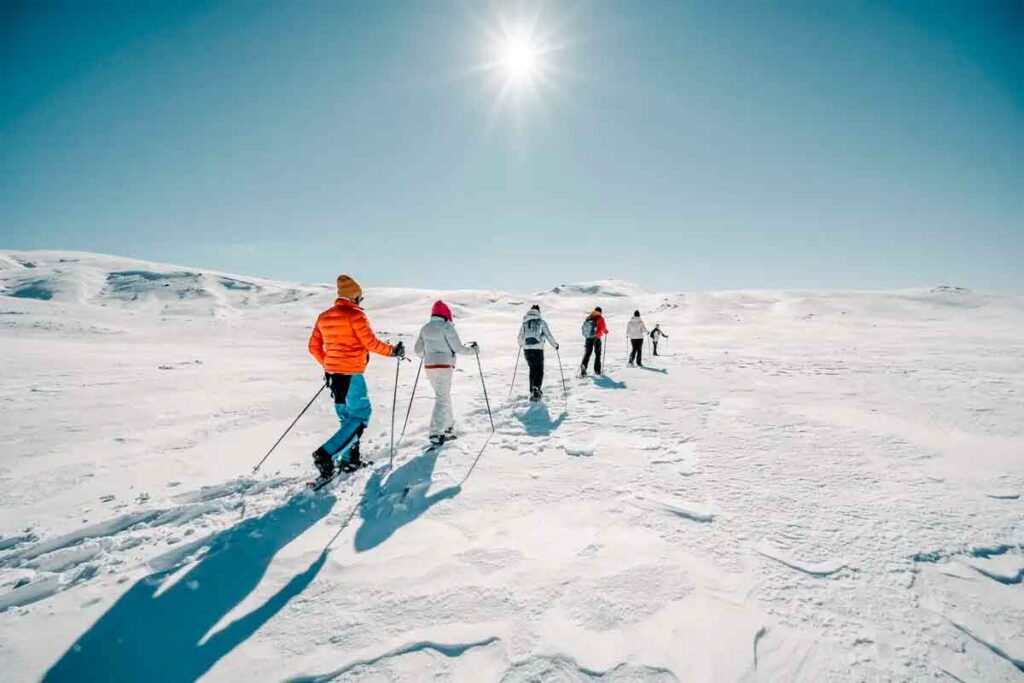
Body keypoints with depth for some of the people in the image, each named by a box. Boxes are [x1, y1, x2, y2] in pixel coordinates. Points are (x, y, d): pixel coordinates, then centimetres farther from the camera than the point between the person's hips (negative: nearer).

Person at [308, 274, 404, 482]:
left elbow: (314, 347, 14)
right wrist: (393, 351, 0)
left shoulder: (324, 316, 11)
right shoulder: (355, 314, -11)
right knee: (360, 417, 0)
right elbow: (371, 343, -14)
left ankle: (350, 460, 21)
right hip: (351, 375, -8)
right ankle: (326, 454, -11)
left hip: (332, 373, 8)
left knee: (347, 417, 17)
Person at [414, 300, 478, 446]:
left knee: (444, 396, 18)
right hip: (444, 366, -6)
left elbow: (418, 350, 13)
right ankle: (435, 434, -8)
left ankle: (448, 429, 25)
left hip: (429, 366, 7)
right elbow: (458, 348, -10)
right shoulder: (447, 326, -9)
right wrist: (472, 349, 7)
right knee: (442, 399, -3)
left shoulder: (425, 328, 9)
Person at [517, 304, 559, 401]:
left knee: (533, 369, 18)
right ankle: (536, 388, -13)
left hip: (527, 349, 4)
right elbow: (549, 335, -2)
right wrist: (555, 345, 13)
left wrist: (521, 344, 34)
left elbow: (520, 337, 12)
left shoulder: (524, 323, 7)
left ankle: (532, 391, 19)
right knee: (539, 370, 6)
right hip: (538, 349, -4)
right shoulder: (541, 322, -3)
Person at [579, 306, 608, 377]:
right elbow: (603, 328, -9)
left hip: (588, 338, 3)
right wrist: (606, 332, 12)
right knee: (597, 354, 11)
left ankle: (583, 367, -12)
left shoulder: (588, 318, 6)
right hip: (596, 338, -3)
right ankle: (597, 370, 14)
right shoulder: (600, 319, -7)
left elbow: (584, 327, 7)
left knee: (587, 354, 7)